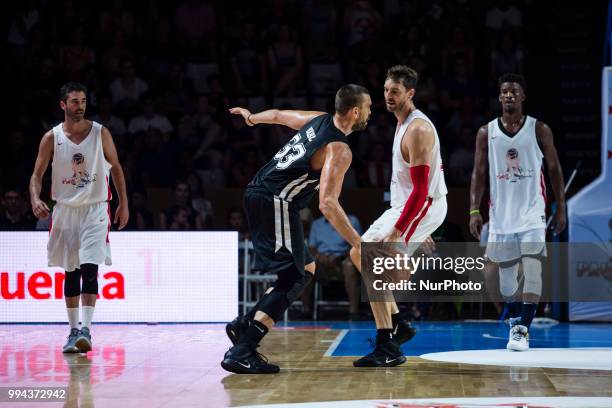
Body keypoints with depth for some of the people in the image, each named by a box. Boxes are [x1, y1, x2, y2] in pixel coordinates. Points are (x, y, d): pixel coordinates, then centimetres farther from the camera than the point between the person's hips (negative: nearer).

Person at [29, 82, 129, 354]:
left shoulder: (100, 133, -2)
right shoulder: (52, 138, -1)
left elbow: (115, 168, 6)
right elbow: (37, 174, 0)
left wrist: (124, 204, 2)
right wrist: (35, 199, -19)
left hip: (95, 209, -2)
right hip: (65, 209, 2)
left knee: (89, 268, -16)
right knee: (70, 273, 9)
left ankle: (86, 329, -20)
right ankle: (74, 330, 18)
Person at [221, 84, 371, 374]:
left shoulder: (318, 120, 10)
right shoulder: (339, 150, -16)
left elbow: (278, 115, 28)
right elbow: (327, 204, -25)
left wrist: (251, 117, 50)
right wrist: (360, 246, -25)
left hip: (258, 194, 10)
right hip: (276, 202, -10)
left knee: (306, 269, 15)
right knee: (293, 279, -11)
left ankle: (244, 325, 12)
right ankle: (241, 352, -19)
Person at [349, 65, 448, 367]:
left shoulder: (418, 130, -21)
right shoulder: (404, 124, 12)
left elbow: (421, 189, -25)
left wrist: (396, 232, -29)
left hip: (422, 206, -10)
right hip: (407, 205, 10)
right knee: (359, 254, 16)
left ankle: (388, 348, -17)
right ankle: (398, 325, 20)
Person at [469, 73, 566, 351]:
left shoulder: (539, 130, 0)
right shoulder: (486, 133, 3)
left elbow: (554, 169, 4)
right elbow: (479, 173, 4)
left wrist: (561, 208, 1)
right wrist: (474, 211, -5)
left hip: (532, 210, -2)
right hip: (501, 212, 2)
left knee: (532, 269, -14)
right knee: (506, 275, 8)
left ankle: (522, 330, -13)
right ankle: (516, 321, 29)